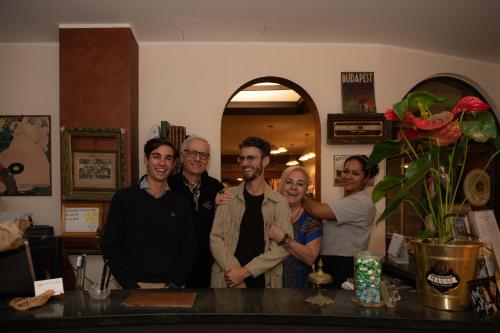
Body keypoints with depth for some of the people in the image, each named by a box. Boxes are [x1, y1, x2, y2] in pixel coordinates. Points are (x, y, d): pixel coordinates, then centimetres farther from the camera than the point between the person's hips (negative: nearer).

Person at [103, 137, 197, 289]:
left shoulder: (180, 204, 3)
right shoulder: (123, 197, -2)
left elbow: (189, 250, 4)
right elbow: (110, 247, -4)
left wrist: (173, 285, -9)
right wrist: (132, 286, -11)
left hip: (171, 288, 2)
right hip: (134, 287, -1)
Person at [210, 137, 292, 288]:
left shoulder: (280, 202, -3)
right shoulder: (227, 197, 1)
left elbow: (283, 245, -10)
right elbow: (215, 237, -4)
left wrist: (245, 271, -17)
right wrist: (234, 270, -16)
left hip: (264, 281, 0)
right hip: (228, 280, 1)